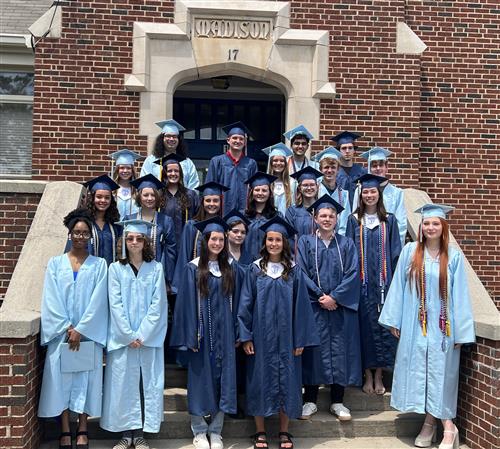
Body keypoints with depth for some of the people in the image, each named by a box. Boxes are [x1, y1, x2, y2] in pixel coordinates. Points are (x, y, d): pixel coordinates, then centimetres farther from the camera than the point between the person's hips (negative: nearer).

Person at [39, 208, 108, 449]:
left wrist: (80, 330, -11)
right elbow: (51, 300, -1)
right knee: (61, 379, 1)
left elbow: (98, 301, -4)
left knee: (86, 379, 2)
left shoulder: (99, 265, 3)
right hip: (61, 333, 1)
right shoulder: (55, 263, 6)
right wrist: (67, 328, -10)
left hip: (88, 334, -1)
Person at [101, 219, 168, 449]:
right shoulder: (115, 268, 1)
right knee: (123, 382, 3)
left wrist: (142, 334, -10)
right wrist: (129, 335, -11)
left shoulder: (155, 268, 2)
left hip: (149, 337, 0)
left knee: (147, 382, 3)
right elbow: (115, 304, -3)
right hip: (122, 338, 0)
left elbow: (158, 304, -2)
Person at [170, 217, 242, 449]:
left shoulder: (231, 269, 7)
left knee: (223, 379, 5)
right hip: (203, 331, -3)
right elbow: (187, 304, -6)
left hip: (224, 332, 3)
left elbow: (234, 302, 9)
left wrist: (236, 334, 4)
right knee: (201, 378, 4)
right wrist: (190, 336, -11)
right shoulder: (193, 268, -4)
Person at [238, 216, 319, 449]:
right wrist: (246, 337, -6)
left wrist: (300, 339, -3)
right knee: (260, 380, 6)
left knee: (286, 380, 6)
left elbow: (301, 306, 0)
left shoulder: (294, 271, 1)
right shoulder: (255, 270, 0)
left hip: (286, 337, 0)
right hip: (261, 336, 0)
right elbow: (245, 304, -1)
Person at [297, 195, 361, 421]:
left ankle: (337, 402, 15)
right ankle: (310, 400, 14)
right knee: (313, 350, 2)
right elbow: (301, 274, -3)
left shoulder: (346, 244, 7)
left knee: (339, 350, 4)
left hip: (341, 307, 1)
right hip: (313, 306, -1)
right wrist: (320, 297, -12)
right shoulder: (305, 242, 3)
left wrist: (334, 297, -12)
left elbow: (352, 274, -2)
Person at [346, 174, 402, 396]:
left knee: (383, 326, 1)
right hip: (362, 283, 0)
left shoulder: (389, 220, 7)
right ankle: (368, 375, 12)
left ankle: (379, 375, 12)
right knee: (365, 326, 2)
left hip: (383, 282, 0)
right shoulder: (354, 220, 6)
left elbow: (395, 252, 6)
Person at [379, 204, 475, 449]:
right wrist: (393, 320, 0)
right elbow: (398, 287, 2)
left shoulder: (454, 256, -3)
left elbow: (459, 295, -2)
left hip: (441, 326, -1)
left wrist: (460, 331, -4)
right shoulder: (410, 251, -1)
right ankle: (430, 423, 19)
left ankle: (444, 425, 10)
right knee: (418, 373, 6)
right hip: (414, 325, 2)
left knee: (440, 373, 2)